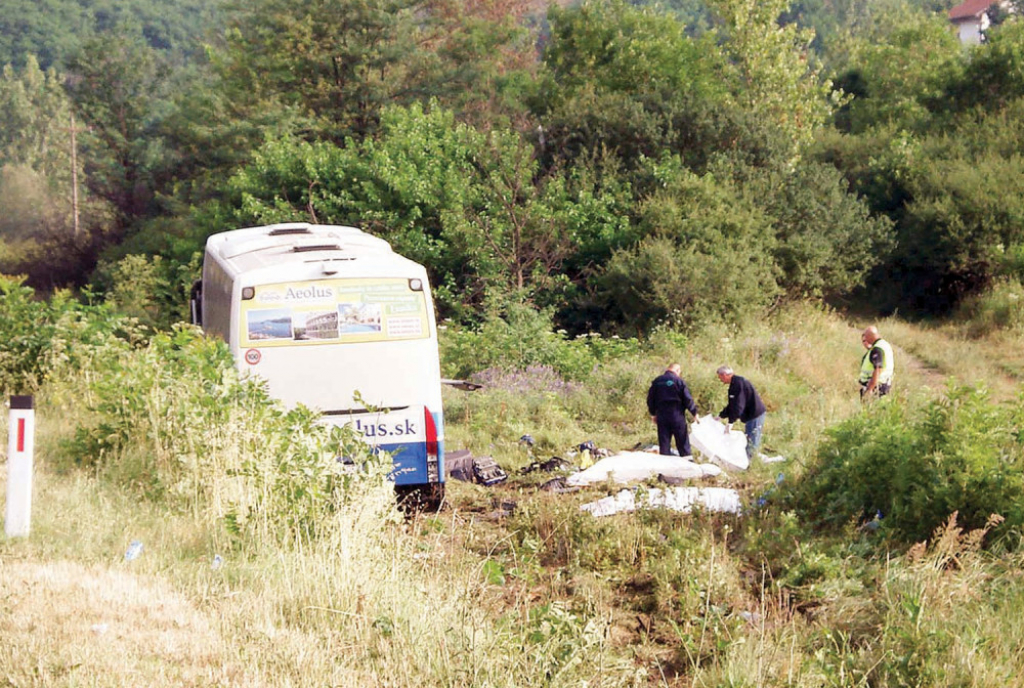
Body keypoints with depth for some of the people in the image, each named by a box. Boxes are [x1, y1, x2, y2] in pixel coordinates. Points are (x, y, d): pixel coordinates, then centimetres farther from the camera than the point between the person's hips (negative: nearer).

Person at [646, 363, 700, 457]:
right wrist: (694, 412, 2)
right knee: (683, 442, 2)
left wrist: (653, 413, 22)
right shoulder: (679, 381, -8)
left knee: (664, 443, 6)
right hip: (677, 416, -4)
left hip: (661, 415, 4)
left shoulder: (657, 381, 6)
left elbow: (650, 399, 11)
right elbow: (688, 399, -8)